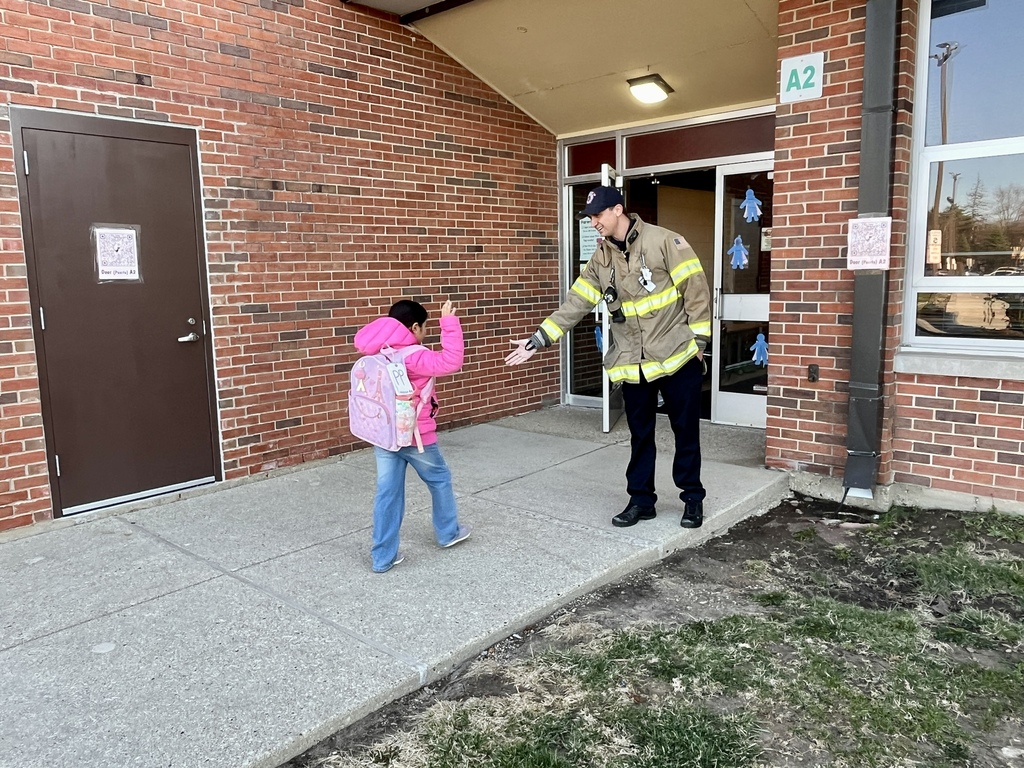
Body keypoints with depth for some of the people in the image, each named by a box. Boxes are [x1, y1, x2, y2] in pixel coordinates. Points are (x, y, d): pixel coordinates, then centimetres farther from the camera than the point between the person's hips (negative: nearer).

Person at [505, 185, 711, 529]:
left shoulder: (663, 241, -10)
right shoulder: (601, 258, 7)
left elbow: (696, 289, -9)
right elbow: (575, 304, 5)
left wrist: (699, 339, -9)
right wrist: (538, 339, -2)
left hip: (677, 356, -4)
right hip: (633, 363, 5)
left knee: (686, 431, 7)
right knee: (640, 434, 12)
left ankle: (693, 498, 23)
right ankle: (641, 500, 25)